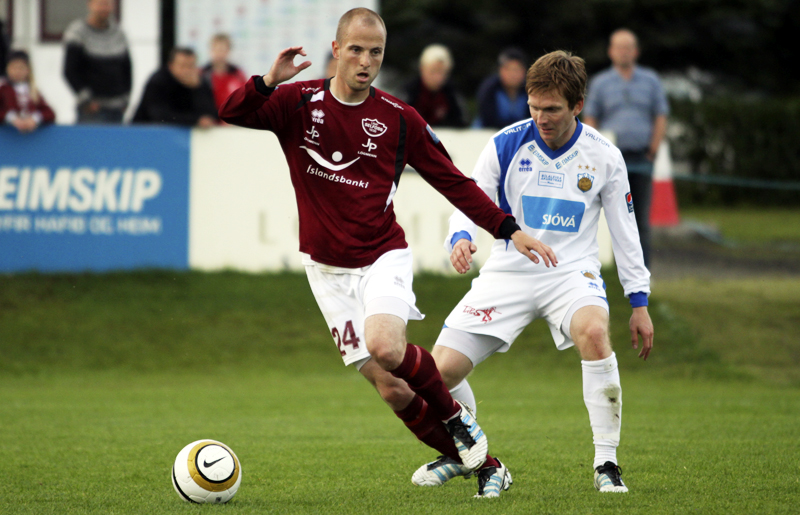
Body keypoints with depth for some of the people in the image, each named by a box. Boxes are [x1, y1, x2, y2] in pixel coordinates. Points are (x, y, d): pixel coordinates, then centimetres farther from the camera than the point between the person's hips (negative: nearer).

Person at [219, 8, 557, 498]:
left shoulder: (399, 118, -3)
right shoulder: (299, 103, -3)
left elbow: (453, 182, 3)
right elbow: (233, 114, -14)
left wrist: (509, 229, -3)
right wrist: (268, 82, -32)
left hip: (384, 257, -1)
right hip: (329, 269, 1)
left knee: (385, 345, -31)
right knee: (393, 391, -5)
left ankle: (456, 418, -4)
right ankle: (484, 465, 9)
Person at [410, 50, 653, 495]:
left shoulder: (604, 156, -4)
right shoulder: (506, 146, -5)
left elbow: (625, 230, 5)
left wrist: (639, 302, 4)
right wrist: (461, 237, -25)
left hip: (572, 272, -2)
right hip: (508, 272, 2)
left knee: (593, 332, -37)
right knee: (440, 372, -11)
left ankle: (607, 464, -26)